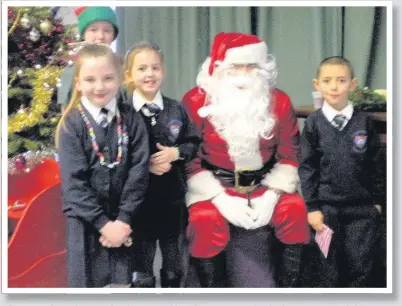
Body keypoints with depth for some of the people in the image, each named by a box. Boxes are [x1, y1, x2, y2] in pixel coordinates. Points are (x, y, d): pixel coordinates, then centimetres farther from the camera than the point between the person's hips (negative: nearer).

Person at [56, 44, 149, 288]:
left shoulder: (132, 121, 0)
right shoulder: (72, 125, -7)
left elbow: (139, 172, -5)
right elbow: (73, 182, -12)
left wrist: (123, 220, -12)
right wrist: (103, 223, -16)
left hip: (121, 221, 2)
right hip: (84, 221, -2)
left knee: (122, 281, 10)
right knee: (87, 281, 6)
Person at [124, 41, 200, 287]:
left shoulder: (177, 110, 1)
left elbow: (194, 143, 6)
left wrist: (176, 153, -12)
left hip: (173, 195, 3)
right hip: (139, 196, -3)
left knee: (173, 267, 17)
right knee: (142, 272, 8)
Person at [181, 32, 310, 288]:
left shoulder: (279, 102, 0)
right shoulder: (196, 101, -8)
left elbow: (290, 155, 3)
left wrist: (270, 195, -15)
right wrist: (221, 199, -21)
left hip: (263, 184, 2)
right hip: (214, 186, -2)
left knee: (295, 209, -24)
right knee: (205, 221, -32)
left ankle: (289, 287, -6)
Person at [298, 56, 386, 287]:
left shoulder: (365, 122, 0)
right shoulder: (313, 123, -2)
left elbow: (376, 164, 5)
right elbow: (307, 167, -1)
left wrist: (378, 200, 5)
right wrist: (312, 207, -5)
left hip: (362, 207, 1)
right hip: (327, 207, 0)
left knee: (360, 268, 2)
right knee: (332, 268, 8)